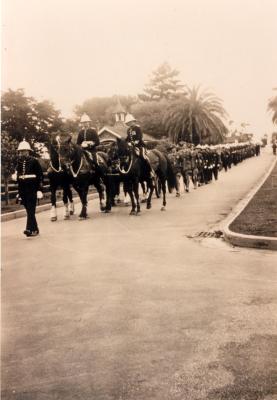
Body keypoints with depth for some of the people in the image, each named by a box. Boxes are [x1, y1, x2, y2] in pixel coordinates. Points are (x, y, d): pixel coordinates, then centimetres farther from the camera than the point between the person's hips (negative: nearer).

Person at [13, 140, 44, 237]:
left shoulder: (34, 161, -5)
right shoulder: (19, 162, 11)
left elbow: (40, 176, -6)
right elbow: (16, 176, 22)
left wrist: (39, 189, -10)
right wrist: (15, 176, -2)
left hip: (32, 189, -6)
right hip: (22, 190, 6)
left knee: (31, 209, -12)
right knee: (28, 210, 10)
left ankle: (30, 229, -17)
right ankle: (35, 229, 19)